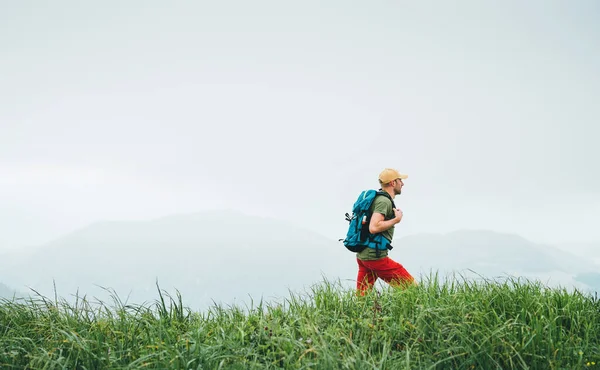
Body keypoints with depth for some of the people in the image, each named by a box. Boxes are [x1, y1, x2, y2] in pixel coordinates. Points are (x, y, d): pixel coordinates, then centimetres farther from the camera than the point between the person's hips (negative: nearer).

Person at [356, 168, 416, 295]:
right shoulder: (384, 201, -12)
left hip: (362, 255, 10)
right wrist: (396, 220, -13)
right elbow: (374, 228, -24)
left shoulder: (377, 198, 19)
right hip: (375, 256, -10)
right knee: (412, 288, -4)